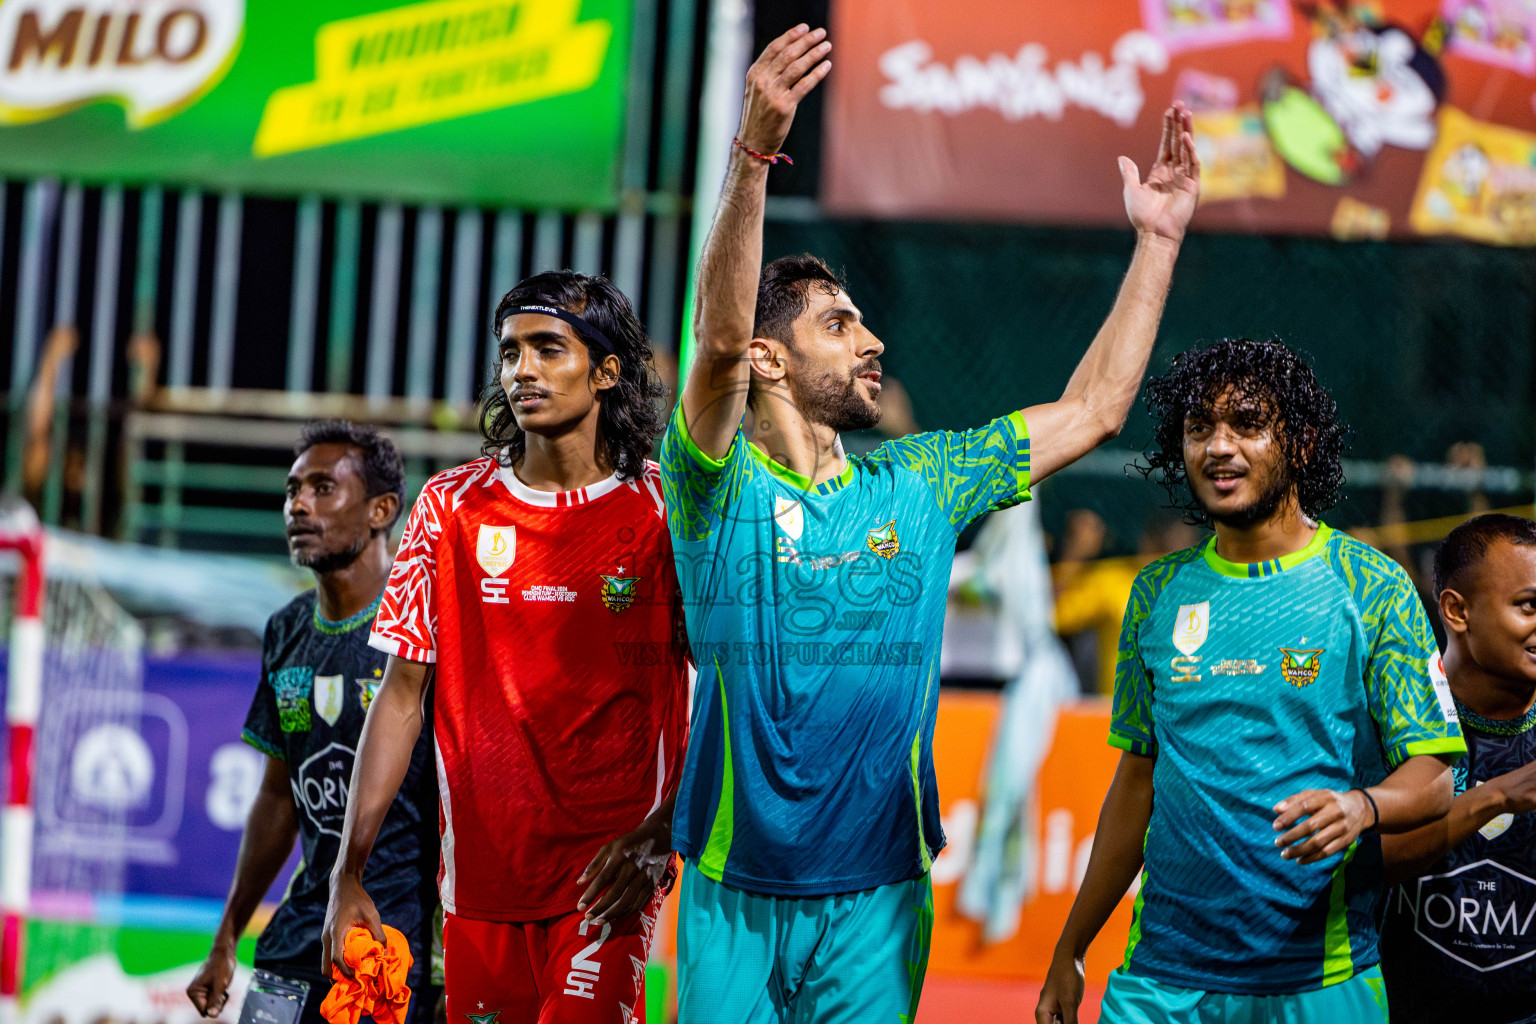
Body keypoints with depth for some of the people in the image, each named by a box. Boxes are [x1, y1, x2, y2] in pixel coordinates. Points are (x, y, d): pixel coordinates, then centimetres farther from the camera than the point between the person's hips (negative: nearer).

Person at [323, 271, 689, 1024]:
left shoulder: (665, 512, -1)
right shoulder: (452, 507, 6)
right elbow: (402, 695, 7)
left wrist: (662, 835, -13)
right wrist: (349, 871, 1)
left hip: (603, 876, -3)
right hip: (479, 870, 3)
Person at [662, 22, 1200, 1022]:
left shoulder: (919, 482, 8)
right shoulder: (719, 487, -6)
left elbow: (1092, 410, 13)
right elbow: (721, 340, -24)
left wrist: (1158, 238, 9)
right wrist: (753, 155, -37)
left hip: (878, 898, 3)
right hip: (734, 893, -3)